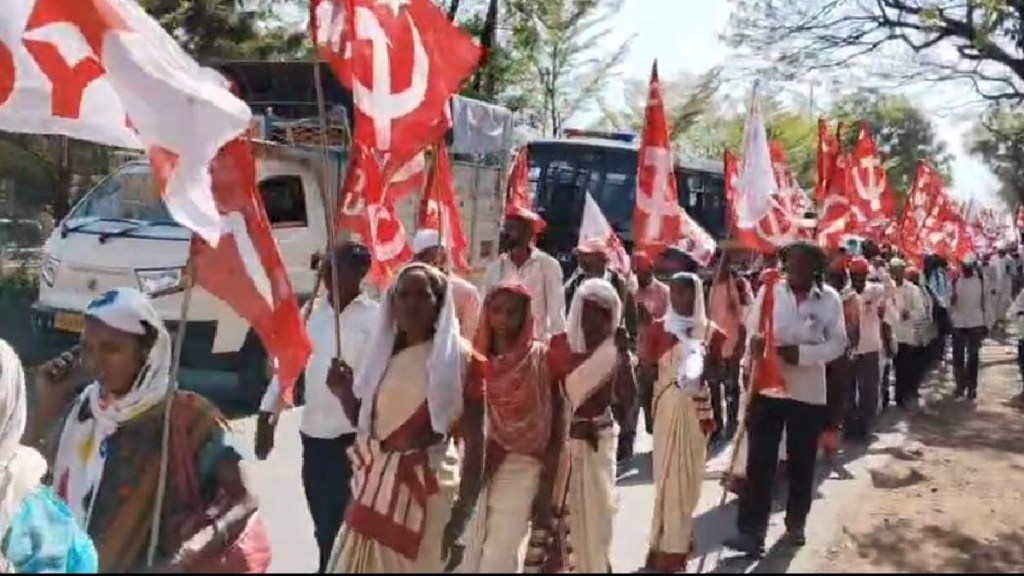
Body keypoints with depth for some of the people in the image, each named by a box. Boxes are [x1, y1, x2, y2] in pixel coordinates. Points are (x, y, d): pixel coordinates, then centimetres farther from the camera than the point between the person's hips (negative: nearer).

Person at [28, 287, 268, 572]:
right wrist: (47, 407, -8)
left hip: (154, 565, -5)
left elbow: (242, 500, -21)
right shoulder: (81, 409, -1)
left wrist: (181, 560, -32)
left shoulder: (187, 417, -19)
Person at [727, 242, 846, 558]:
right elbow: (751, 328, 0)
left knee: (802, 461, 13)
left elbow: (838, 343, -3)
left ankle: (796, 523, 31)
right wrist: (755, 341, -23)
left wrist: (803, 353, -18)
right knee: (760, 460, -2)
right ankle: (752, 530, 1)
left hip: (808, 390, 0)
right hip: (767, 385, 0)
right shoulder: (769, 290, -4)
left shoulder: (830, 298, -5)